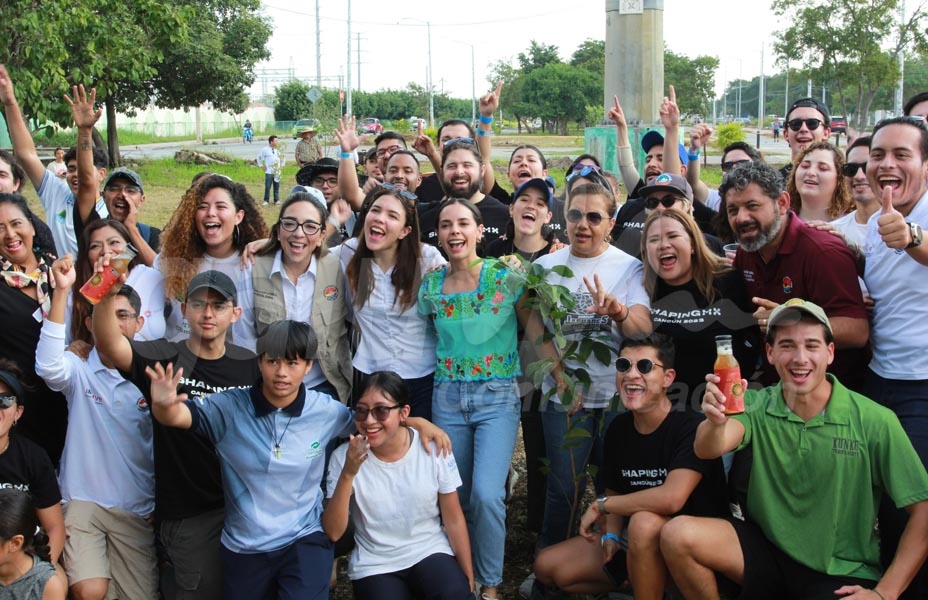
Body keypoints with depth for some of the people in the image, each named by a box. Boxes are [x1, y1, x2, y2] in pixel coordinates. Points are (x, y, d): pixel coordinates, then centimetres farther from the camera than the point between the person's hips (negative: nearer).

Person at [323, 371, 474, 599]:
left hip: (430, 553, -1)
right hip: (374, 565, 1)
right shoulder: (345, 457, -9)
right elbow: (333, 533, -13)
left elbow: (454, 520, -1)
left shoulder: (433, 448, -9)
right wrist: (348, 474, -25)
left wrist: (469, 581, 1)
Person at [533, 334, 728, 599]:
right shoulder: (618, 428, 0)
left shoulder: (691, 426, -21)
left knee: (645, 521, -38)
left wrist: (601, 505, -21)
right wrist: (611, 536, -10)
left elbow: (671, 498, -35)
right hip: (635, 541, 7)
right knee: (547, 567, 1)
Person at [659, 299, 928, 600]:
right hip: (767, 547, 3)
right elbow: (708, 450, -24)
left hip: (843, 572, -3)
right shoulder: (757, 405, -5)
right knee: (677, 535, -18)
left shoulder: (874, 421, -13)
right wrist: (715, 421, -47)